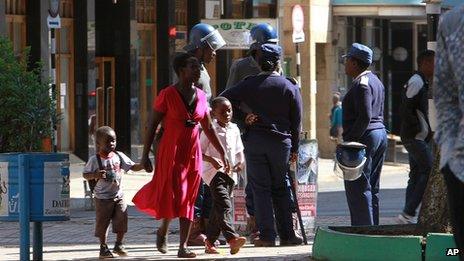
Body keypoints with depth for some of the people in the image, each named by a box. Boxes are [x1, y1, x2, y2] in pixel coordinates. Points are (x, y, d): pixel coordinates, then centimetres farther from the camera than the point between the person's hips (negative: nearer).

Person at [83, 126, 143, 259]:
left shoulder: (119, 156, 2)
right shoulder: (95, 160, -9)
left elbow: (132, 167, 3)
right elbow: (85, 174, -7)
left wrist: (143, 165, -16)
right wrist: (95, 175, -27)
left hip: (118, 195, 4)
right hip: (103, 197, -4)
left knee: (122, 219, 2)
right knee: (102, 222, 1)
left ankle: (119, 245, 19)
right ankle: (103, 248, 12)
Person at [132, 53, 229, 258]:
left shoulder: (200, 96, 7)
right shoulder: (167, 95, -8)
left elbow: (208, 128, 16)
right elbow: (152, 125, -5)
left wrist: (222, 153, 15)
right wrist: (145, 155, -8)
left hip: (193, 153, 5)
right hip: (171, 152, -5)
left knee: (188, 200, 2)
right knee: (173, 196, -10)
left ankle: (183, 247, 3)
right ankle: (163, 231, 18)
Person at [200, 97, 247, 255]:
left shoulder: (234, 129, 11)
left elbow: (239, 150, 21)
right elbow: (200, 151, -6)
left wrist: (241, 162, 1)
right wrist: (212, 160, -21)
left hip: (229, 172, 6)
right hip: (214, 171, -6)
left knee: (218, 208, 11)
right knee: (224, 204, -21)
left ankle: (210, 241, 19)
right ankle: (232, 238, -35)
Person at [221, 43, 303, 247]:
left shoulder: (249, 85, -1)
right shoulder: (290, 87, 0)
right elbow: (296, 121, 3)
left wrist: (242, 117, 5)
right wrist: (294, 149, 11)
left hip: (254, 141, -1)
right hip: (280, 142, 1)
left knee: (260, 188, 3)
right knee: (280, 188, 11)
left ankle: (267, 235, -3)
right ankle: (286, 234, 10)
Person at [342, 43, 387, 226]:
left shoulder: (361, 84, -15)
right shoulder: (375, 81, 17)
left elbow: (364, 117, -22)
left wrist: (350, 140, -21)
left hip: (364, 137, -10)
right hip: (380, 134, 10)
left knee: (358, 188, -9)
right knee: (372, 188, 14)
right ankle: (373, 227, 16)